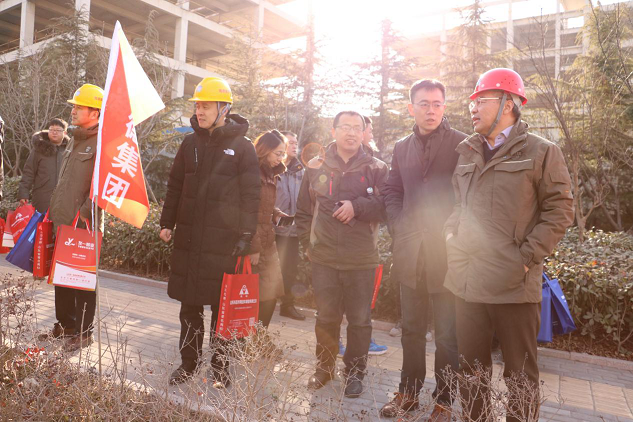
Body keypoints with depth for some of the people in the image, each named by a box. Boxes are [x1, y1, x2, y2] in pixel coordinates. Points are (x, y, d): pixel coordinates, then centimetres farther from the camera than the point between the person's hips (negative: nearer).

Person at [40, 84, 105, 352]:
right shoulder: (75, 141, 18)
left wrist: (84, 215, -21)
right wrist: (53, 211, 21)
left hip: (84, 226, -9)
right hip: (62, 223, 9)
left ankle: (84, 332, 15)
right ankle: (65, 325, 32)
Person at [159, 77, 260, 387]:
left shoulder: (242, 147, -3)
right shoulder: (191, 143, 11)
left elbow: (251, 195, -5)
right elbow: (174, 186, 16)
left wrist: (246, 236, -11)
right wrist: (167, 223, 11)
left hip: (223, 241, -4)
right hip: (189, 237, 4)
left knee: (221, 306, 5)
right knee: (189, 305, 12)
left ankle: (220, 367, 22)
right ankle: (188, 362, 29)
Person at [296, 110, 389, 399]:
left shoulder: (376, 169, 2)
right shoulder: (316, 167, 7)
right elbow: (303, 211, 13)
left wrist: (357, 206, -17)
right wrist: (309, 243, 7)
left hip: (362, 260, -1)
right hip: (323, 258, 1)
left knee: (360, 320, 8)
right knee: (326, 318, 12)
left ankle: (355, 372, 27)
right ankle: (324, 368, 32)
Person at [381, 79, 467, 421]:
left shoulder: (461, 144, -5)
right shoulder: (402, 147, 11)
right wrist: (400, 224, 2)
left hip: (447, 252, -4)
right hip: (410, 251, 5)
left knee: (447, 334, 7)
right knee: (411, 329, 16)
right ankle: (408, 392, 32)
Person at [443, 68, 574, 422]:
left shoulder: (541, 152, -2)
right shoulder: (466, 151, 13)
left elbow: (560, 211, -4)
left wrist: (526, 257, -12)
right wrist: (453, 240, 7)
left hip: (515, 284, -4)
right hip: (467, 280, 5)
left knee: (520, 372, 10)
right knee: (471, 367, 16)